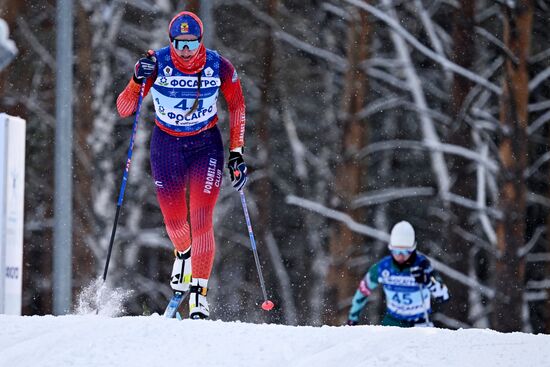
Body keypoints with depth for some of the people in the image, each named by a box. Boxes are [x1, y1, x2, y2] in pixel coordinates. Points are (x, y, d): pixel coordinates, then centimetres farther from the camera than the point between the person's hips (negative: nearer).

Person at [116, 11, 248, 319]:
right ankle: (184, 254, 45)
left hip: (206, 146, -1)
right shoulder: (156, 65, -17)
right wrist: (138, 81, -34)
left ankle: (199, 292, -11)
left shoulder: (219, 67, -15)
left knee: (201, 220, -15)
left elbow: (237, 106, 1)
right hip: (166, 146, 1)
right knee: (175, 221, 9)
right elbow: (124, 110, -16)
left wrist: (237, 153, -4)